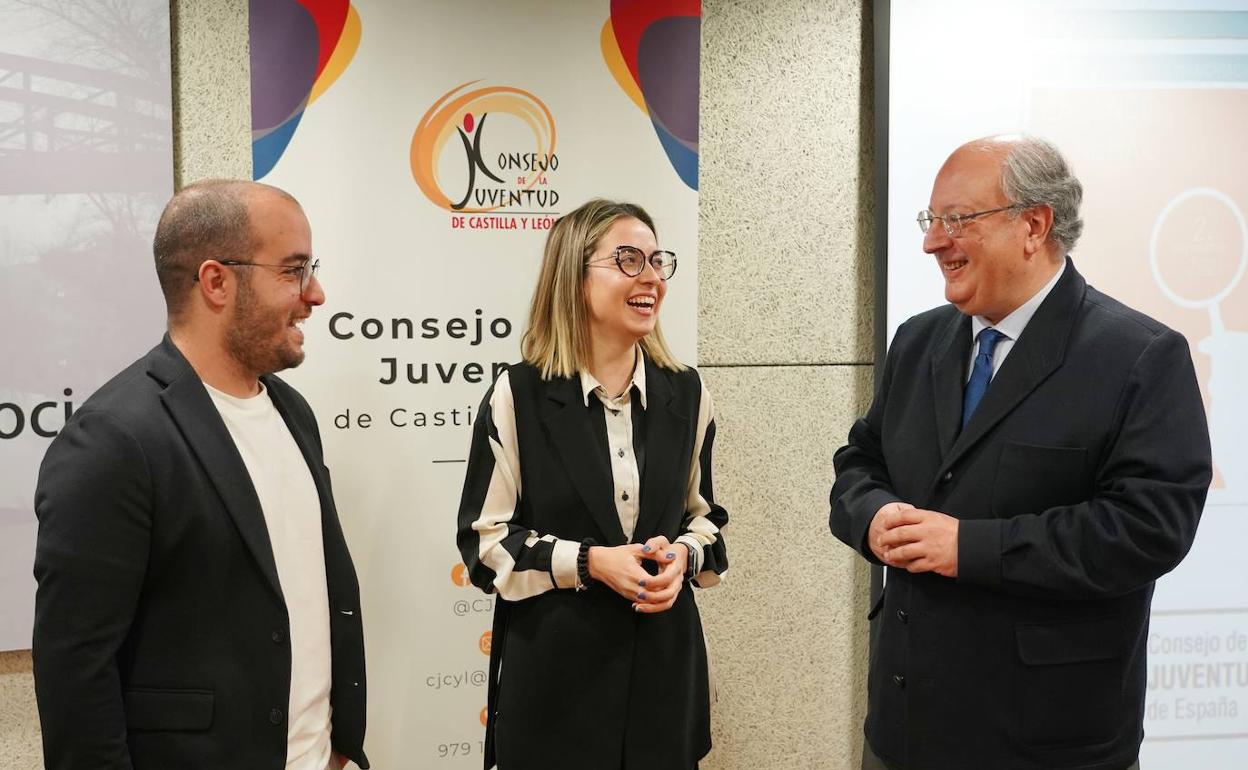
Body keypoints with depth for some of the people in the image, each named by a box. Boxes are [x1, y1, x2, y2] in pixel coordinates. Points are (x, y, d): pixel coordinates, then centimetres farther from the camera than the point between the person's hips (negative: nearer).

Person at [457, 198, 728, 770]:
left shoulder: (687, 394, 4)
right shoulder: (519, 395, -7)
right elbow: (485, 539, -6)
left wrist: (683, 556, -9)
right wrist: (589, 562, -18)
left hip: (663, 659, 4)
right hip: (554, 663, -3)